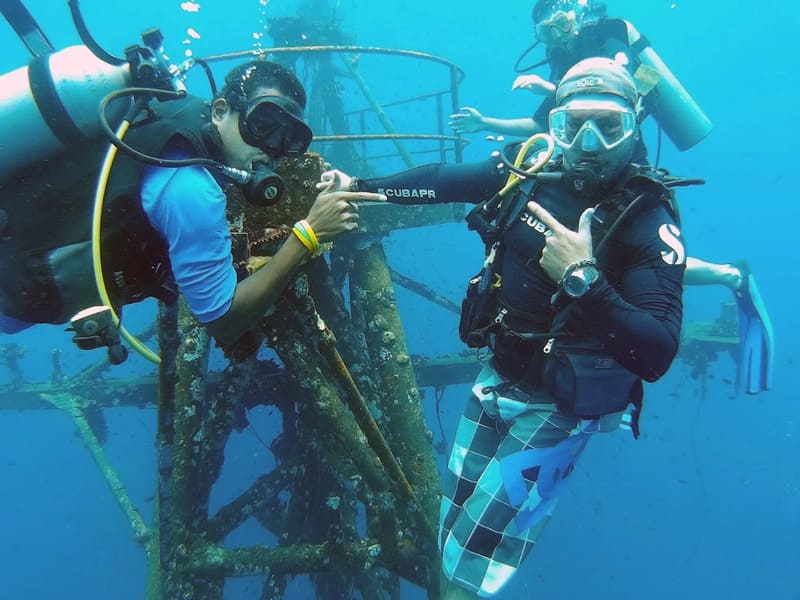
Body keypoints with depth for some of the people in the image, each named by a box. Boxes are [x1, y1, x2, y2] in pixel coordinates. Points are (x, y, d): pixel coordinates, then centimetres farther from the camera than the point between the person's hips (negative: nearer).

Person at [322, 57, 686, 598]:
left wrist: (585, 280, -38)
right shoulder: (533, 171, -4)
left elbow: (656, 356, -27)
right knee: (452, 549, 19)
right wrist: (356, 185, 12)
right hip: (497, 380, 6)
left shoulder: (648, 219, -18)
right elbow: (442, 180, 10)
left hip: (559, 407, -5)